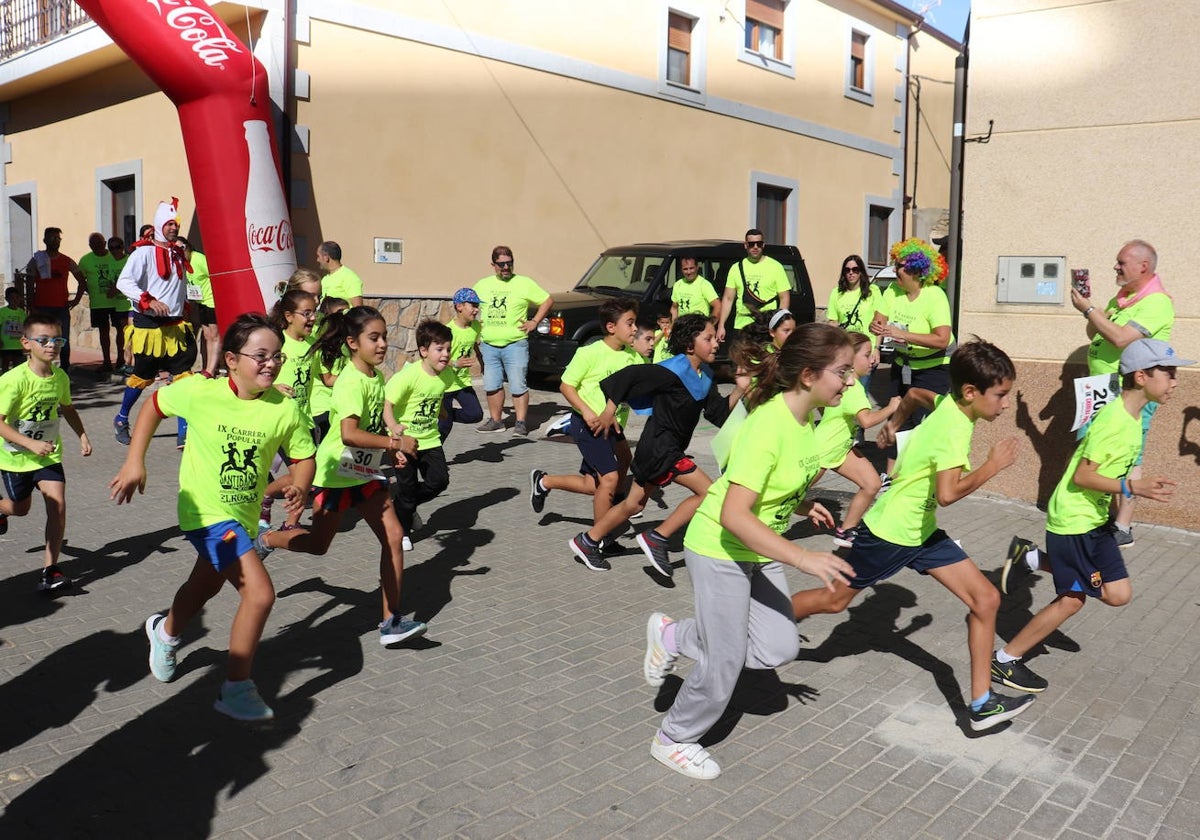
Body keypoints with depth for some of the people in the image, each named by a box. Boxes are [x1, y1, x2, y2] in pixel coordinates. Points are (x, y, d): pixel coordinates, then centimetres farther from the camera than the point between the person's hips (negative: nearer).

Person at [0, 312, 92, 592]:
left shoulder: (60, 376, -7)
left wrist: (82, 435, 3)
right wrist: (31, 443, -34)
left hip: (49, 454, 3)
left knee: (57, 504, -13)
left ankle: (50, 569, -5)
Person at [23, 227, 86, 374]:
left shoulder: (67, 261, 8)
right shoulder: (36, 261, 2)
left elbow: (82, 281, 17)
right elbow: (29, 286, 1)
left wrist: (76, 300, 8)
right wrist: (31, 308, -7)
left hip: (62, 308, 2)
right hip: (42, 308, -2)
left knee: (64, 342, 2)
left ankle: (65, 372, 10)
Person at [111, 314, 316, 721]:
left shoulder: (285, 409, -14)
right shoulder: (199, 392, -19)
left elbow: (303, 456, -3)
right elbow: (153, 406, -1)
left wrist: (299, 487, -23)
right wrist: (134, 462, -3)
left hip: (244, 515, 5)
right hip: (207, 512, -5)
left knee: (205, 585, 30)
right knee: (260, 591, -19)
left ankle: (165, 632, 63)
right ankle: (237, 690, 0)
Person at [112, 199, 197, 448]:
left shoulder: (179, 254, 14)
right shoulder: (144, 252, -8)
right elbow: (124, 281, -18)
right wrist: (148, 301, -29)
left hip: (175, 326, 5)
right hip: (149, 325, -5)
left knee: (183, 376, -4)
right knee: (142, 376, 6)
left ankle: (184, 432, -3)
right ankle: (121, 420, 30)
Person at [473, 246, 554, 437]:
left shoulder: (524, 283, 1)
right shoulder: (482, 285, 11)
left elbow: (548, 301, 5)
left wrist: (534, 322, -2)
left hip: (515, 344, -4)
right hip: (489, 346, 4)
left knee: (518, 386, -4)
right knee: (492, 386, 9)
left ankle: (521, 423, 3)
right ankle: (495, 421, 21)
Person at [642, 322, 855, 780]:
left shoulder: (806, 419, -2)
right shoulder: (768, 425, -30)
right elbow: (733, 515, -35)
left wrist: (799, 505, 1)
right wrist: (803, 558, -36)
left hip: (760, 551, 8)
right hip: (720, 551, -8)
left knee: (779, 647, 5)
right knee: (726, 660, 3)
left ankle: (673, 636, 22)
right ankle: (674, 740, 28)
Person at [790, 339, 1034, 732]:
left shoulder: (946, 405, -2)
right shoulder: (954, 428, -28)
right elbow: (947, 493, -38)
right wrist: (992, 466, -25)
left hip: (921, 531, 9)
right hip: (888, 533, -9)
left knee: (986, 599, 1)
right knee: (835, 599, 10)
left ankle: (982, 703, 8)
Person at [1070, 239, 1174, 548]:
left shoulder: (1156, 303, -14)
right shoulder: (1120, 298, 14)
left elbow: (1121, 338, -25)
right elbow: (1093, 334, 18)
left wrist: (1089, 309, -16)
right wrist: (1089, 307, 0)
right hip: (1101, 391, 9)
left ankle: (1123, 529, 3)